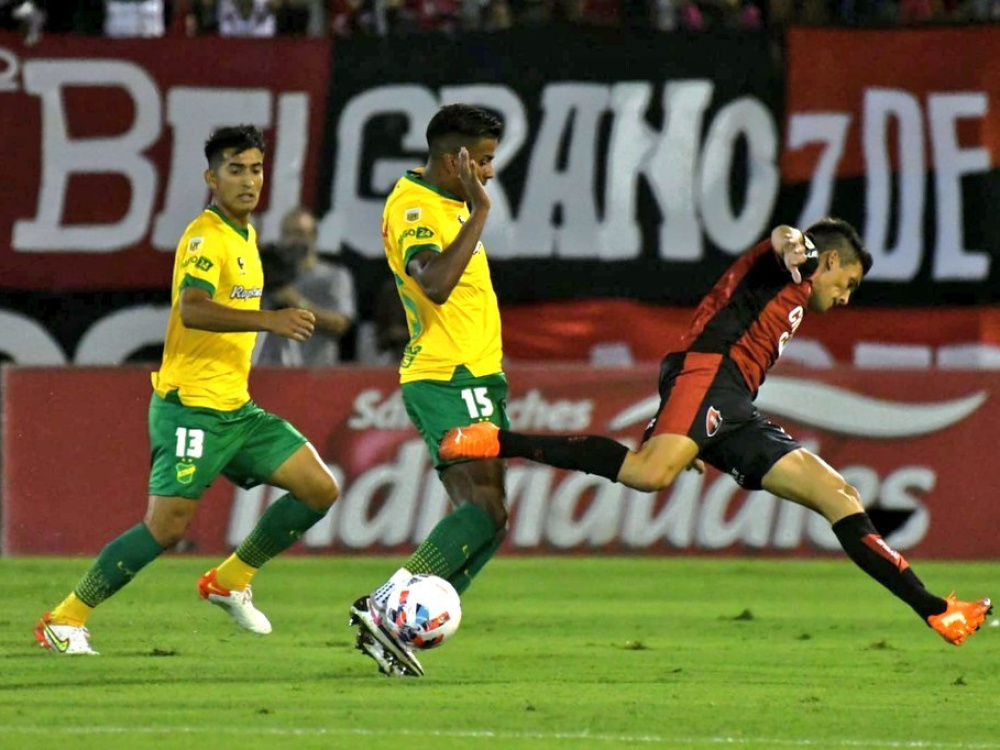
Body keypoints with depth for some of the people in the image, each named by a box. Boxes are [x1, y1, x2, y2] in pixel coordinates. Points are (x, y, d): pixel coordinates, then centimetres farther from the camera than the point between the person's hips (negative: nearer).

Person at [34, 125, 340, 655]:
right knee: (167, 526, -14)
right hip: (191, 405, -9)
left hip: (236, 407, 9)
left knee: (320, 490, 3)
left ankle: (230, 581, 16)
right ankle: (65, 620, -3)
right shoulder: (206, 237, -15)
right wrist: (268, 321, -41)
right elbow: (192, 310, -32)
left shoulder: (245, 234, 15)